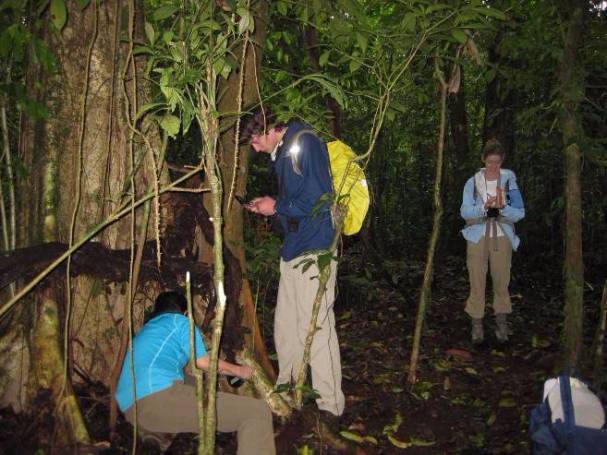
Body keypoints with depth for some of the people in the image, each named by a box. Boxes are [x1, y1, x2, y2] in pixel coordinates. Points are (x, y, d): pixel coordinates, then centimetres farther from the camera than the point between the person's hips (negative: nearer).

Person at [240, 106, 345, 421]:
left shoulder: (305, 144, -14)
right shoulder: (282, 152, 15)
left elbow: (317, 200, -22)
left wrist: (276, 207, -11)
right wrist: (268, 205, 9)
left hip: (314, 250, -10)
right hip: (294, 249, 10)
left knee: (316, 326, -5)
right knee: (285, 323, 16)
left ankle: (330, 404, 6)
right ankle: (288, 384, 33)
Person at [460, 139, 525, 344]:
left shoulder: (509, 181, 0)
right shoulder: (472, 183, -1)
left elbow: (519, 213, -5)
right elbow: (465, 212, -9)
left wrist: (502, 206, -24)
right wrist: (484, 207, -27)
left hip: (502, 238, 1)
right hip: (478, 237, 0)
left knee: (501, 282, 5)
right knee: (477, 282, 1)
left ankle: (502, 324, 21)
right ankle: (476, 325, 12)